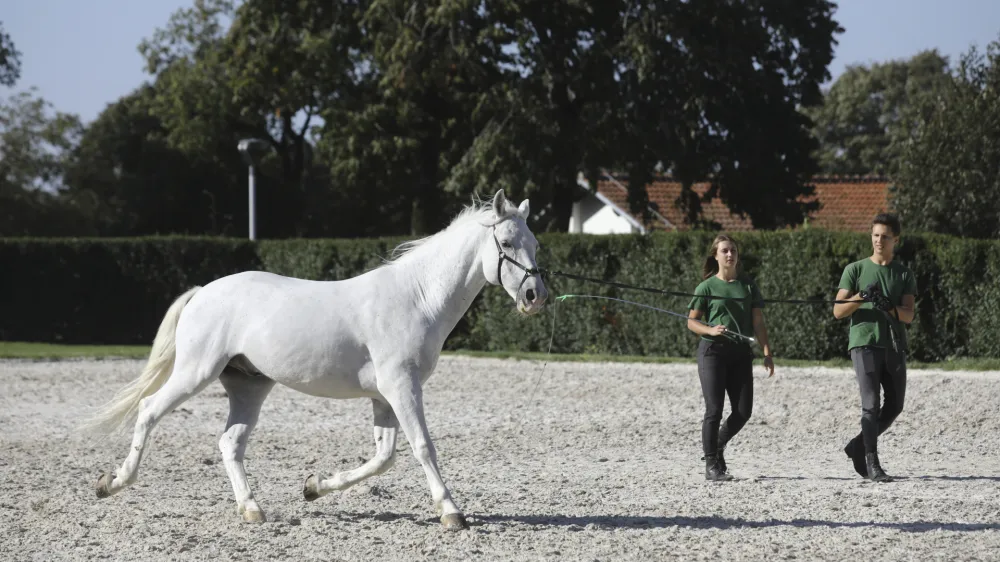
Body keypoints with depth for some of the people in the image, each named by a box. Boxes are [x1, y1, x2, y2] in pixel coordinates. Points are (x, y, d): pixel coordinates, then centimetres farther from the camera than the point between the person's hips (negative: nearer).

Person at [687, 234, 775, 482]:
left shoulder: (748, 286, 10)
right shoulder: (707, 287, 1)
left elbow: (758, 322, 9)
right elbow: (692, 321, 3)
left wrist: (767, 353, 0)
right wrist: (711, 330, -17)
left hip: (741, 353, 4)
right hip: (713, 351, -4)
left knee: (743, 411, 0)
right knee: (714, 409, -6)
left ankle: (717, 445, 26)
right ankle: (711, 465, 0)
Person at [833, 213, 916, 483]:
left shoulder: (904, 275, 11)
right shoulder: (855, 270, 7)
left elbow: (909, 315, -1)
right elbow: (838, 311, 0)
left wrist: (890, 308, -23)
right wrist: (861, 297, -17)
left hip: (894, 346, 4)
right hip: (864, 343, -3)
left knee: (894, 406, 6)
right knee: (871, 405, -11)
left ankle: (858, 446, 24)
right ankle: (871, 463, -10)